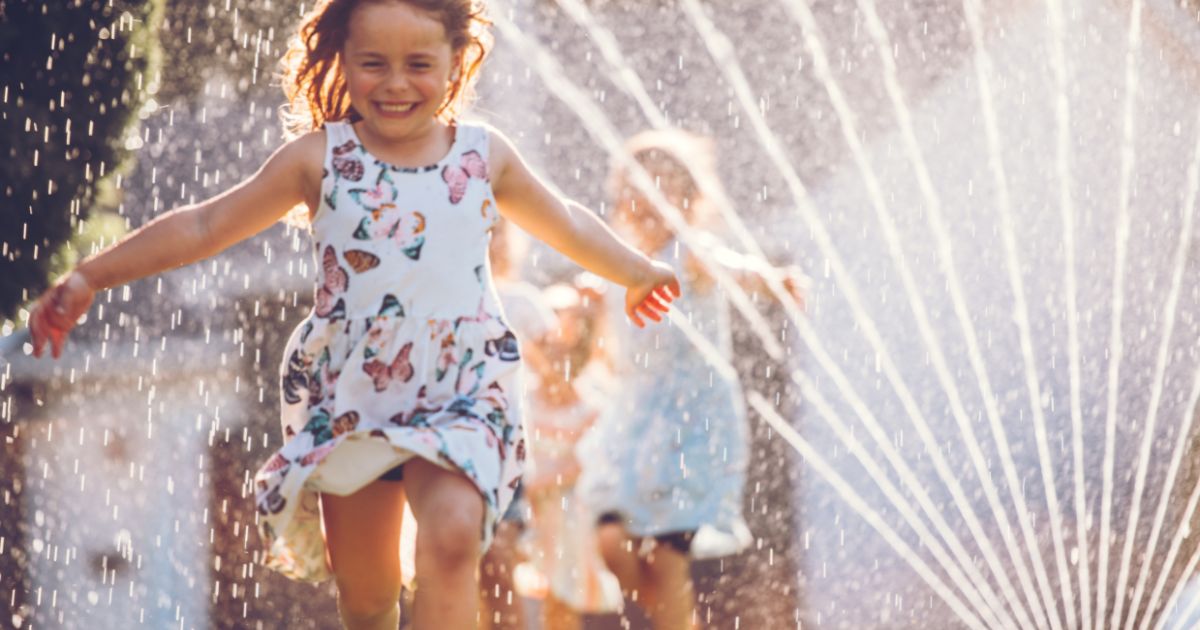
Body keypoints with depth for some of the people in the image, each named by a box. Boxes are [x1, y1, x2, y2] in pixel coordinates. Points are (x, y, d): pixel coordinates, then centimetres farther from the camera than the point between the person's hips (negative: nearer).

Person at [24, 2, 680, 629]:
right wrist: (88, 277, 1)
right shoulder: (320, 158, 0)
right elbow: (206, 226, 3)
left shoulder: (484, 156, 5)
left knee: (452, 535, -28)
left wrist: (637, 272, 37)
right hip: (349, 403, 1)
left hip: (456, 397, -1)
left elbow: (564, 223, 23)